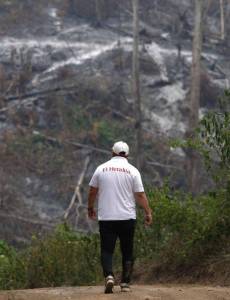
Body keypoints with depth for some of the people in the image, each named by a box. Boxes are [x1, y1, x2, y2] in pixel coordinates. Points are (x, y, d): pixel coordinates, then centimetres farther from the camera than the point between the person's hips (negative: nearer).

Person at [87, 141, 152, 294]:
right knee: (127, 251, 10)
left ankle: (109, 276, -20)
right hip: (127, 217, 0)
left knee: (107, 250, 3)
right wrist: (148, 213, 4)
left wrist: (90, 208, 26)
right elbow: (140, 195, -4)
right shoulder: (132, 171, -1)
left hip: (106, 218, 0)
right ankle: (125, 283, 7)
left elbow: (92, 191, 11)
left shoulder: (102, 168, 3)